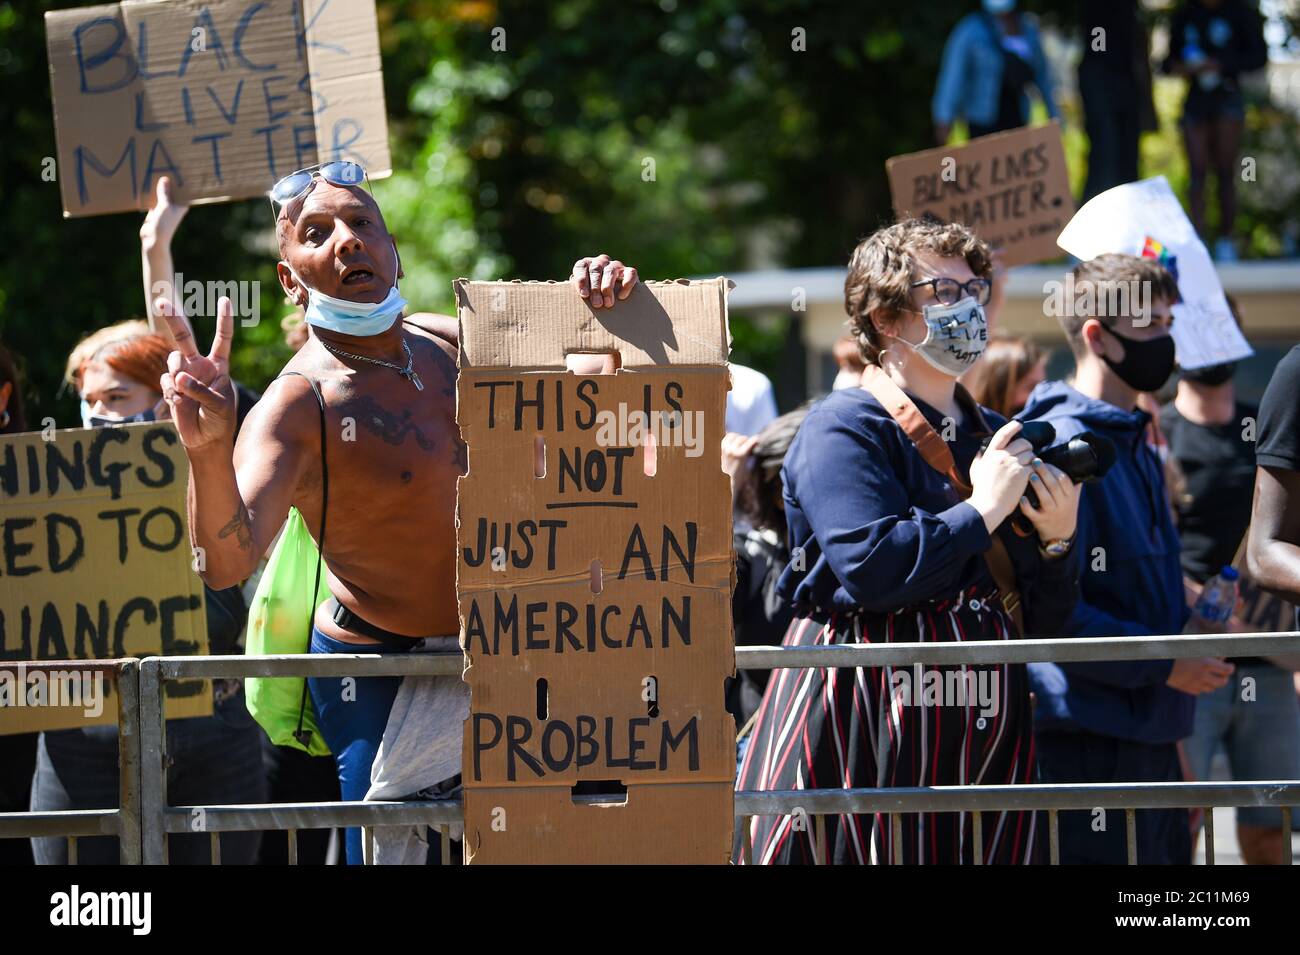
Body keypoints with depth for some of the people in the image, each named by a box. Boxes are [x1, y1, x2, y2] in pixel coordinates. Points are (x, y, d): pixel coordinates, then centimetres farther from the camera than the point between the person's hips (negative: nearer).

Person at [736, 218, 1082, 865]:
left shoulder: (996, 440, 17)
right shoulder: (843, 429, -5)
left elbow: (1042, 618, 18)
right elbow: (873, 569, -22)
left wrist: (1055, 542, -2)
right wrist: (983, 510, -13)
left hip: (980, 732, 7)